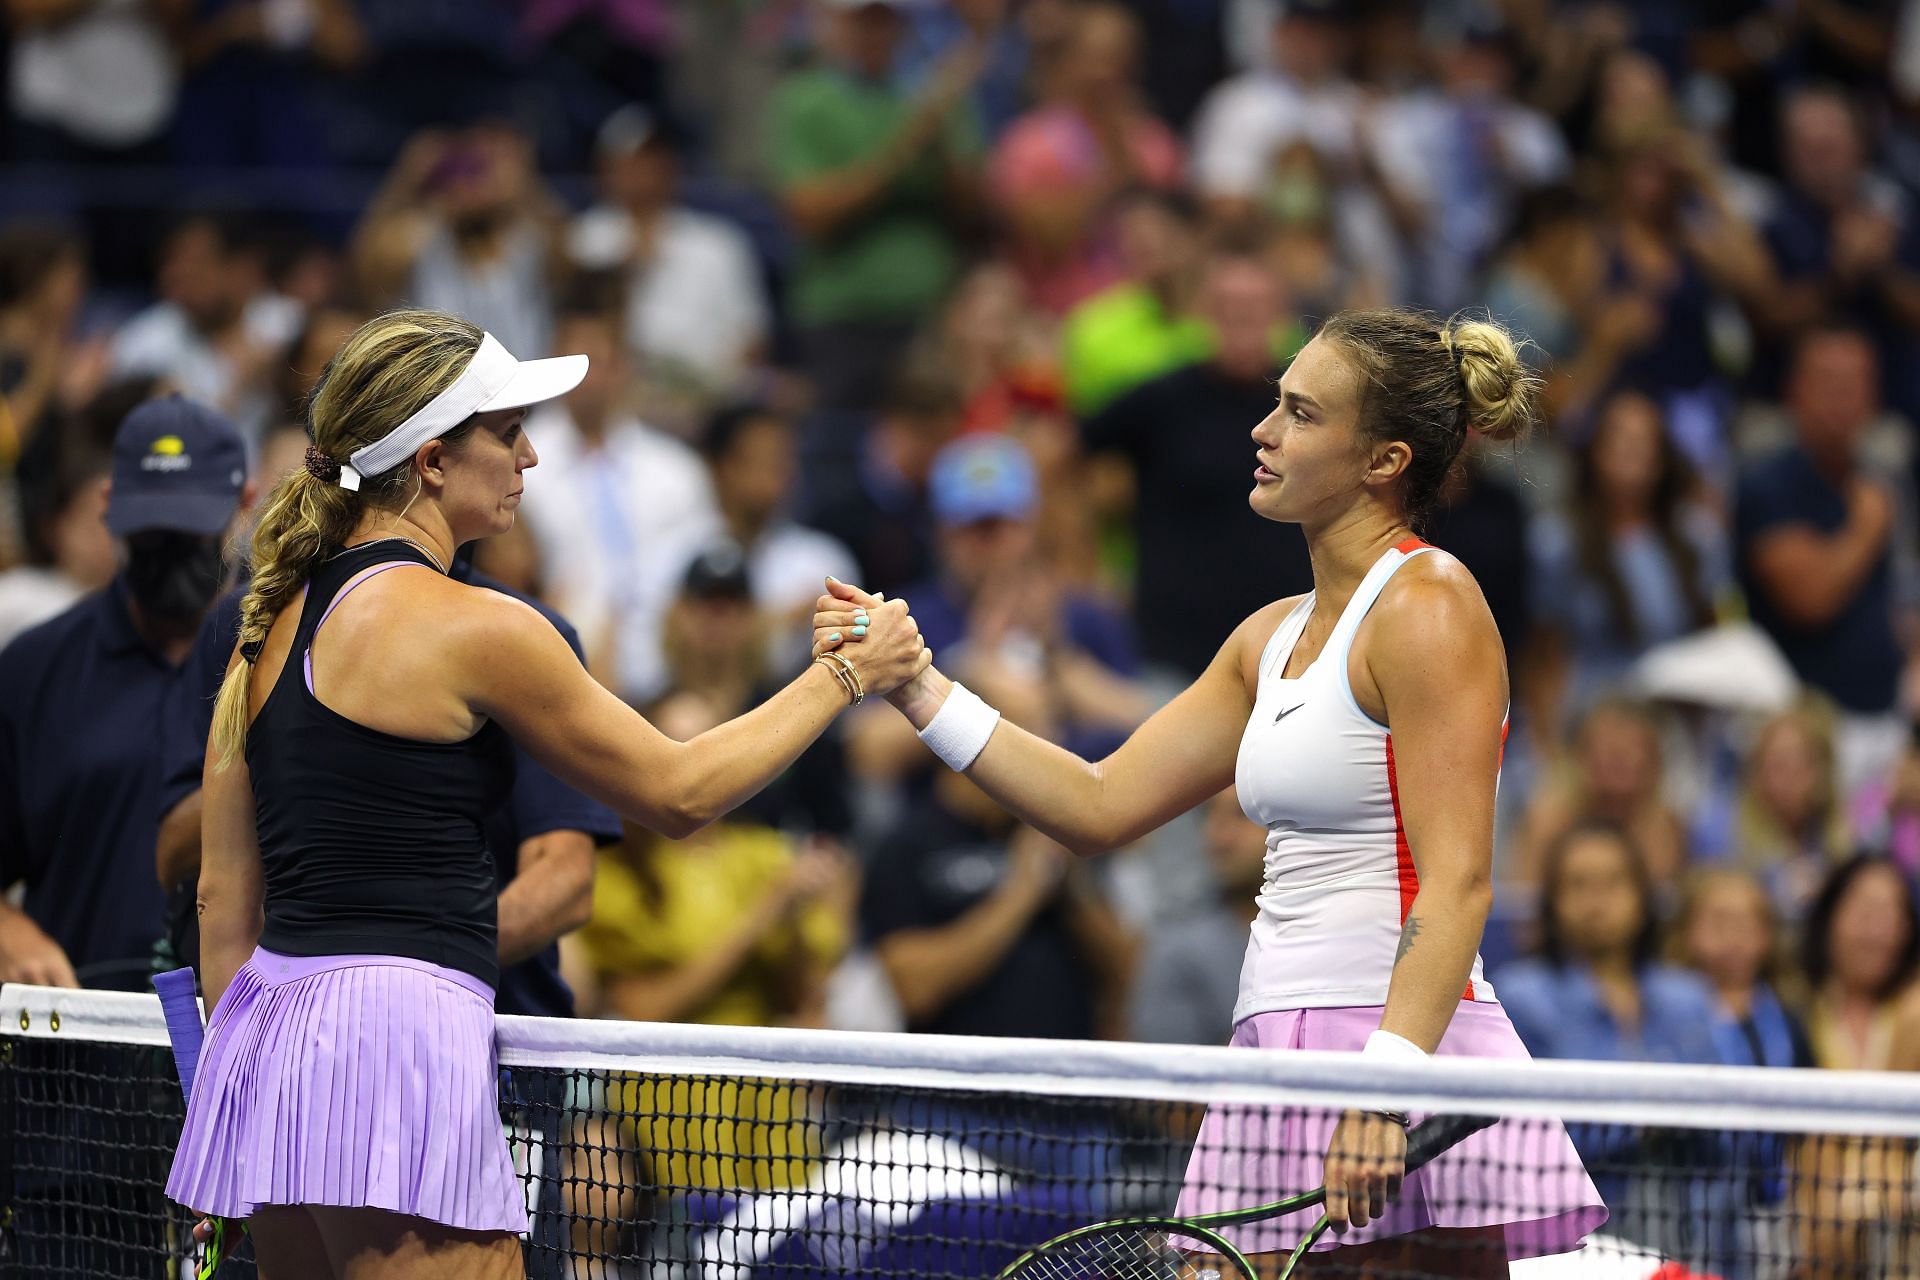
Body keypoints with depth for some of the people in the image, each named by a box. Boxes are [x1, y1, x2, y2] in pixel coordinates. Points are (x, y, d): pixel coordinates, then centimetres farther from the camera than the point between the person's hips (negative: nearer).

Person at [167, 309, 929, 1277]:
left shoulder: (276, 616, 12)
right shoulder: (476, 630, -10)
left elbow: (224, 892, 16)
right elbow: (680, 793, 1)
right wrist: (845, 676, 11)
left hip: (265, 1019, 9)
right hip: (400, 1029, -9)